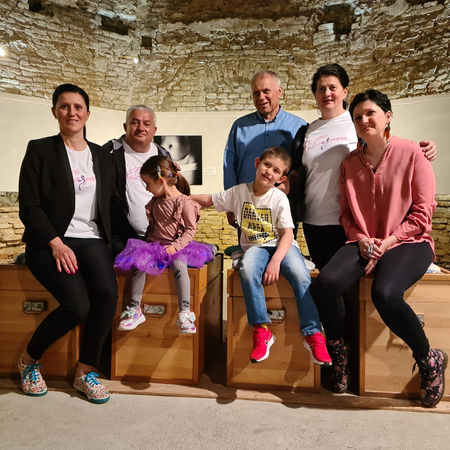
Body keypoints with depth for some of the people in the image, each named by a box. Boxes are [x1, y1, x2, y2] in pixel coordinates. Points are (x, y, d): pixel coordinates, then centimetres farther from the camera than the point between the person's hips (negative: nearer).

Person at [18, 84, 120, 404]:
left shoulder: (101, 157, 15)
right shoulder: (40, 150, 2)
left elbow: (111, 203, 15)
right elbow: (29, 206, -4)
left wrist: (111, 239, 0)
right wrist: (56, 244, -15)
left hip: (91, 240, 3)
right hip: (50, 242, -3)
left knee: (108, 293, -25)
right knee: (78, 304, -24)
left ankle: (85, 371, -2)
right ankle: (29, 359, 8)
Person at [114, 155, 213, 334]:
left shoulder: (184, 202, -7)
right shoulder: (155, 202, 13)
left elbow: (190, 229, -9)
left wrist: (176, 246, -19)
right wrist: (148, 241, 9)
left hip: (176, 247, -5)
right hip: (154, 244, 5)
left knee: (179, 265, -34)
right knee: (138, 261, -22)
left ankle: (185, 313, -28)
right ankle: (135, 308, -12)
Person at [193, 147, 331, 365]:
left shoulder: (279, 198, -4)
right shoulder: (239, 191, 4)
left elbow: (287, 234, -9)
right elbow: (208, 200, 15)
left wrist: (275, 261, -24)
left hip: (281, 245, -1)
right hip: (255, 246, 1)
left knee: (300, 275, -31)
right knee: (247, 270, -34)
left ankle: (313, 334, -18)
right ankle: (261, 331, -22)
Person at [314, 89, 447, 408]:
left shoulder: (411, 153, -1)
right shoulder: (350, 162, 11)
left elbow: (422, 213, -5)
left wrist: (386, 243, -14)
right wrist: (361, 239, -7)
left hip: (408, 242, -3)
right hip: (364, 243, 4)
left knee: (385, 293, -33)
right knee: (326, 283, -25)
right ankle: (338, 355, 1)